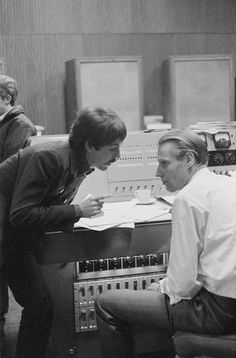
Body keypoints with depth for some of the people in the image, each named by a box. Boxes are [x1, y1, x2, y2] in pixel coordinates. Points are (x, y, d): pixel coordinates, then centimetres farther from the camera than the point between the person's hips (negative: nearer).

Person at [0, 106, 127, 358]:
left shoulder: (80, 165, 1)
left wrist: (85, 211, -12)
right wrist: (76, 211, -26)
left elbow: (54, 207, 7)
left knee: (40, 306, 8)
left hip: (21, 236, 8)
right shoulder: (48, 157, -25)